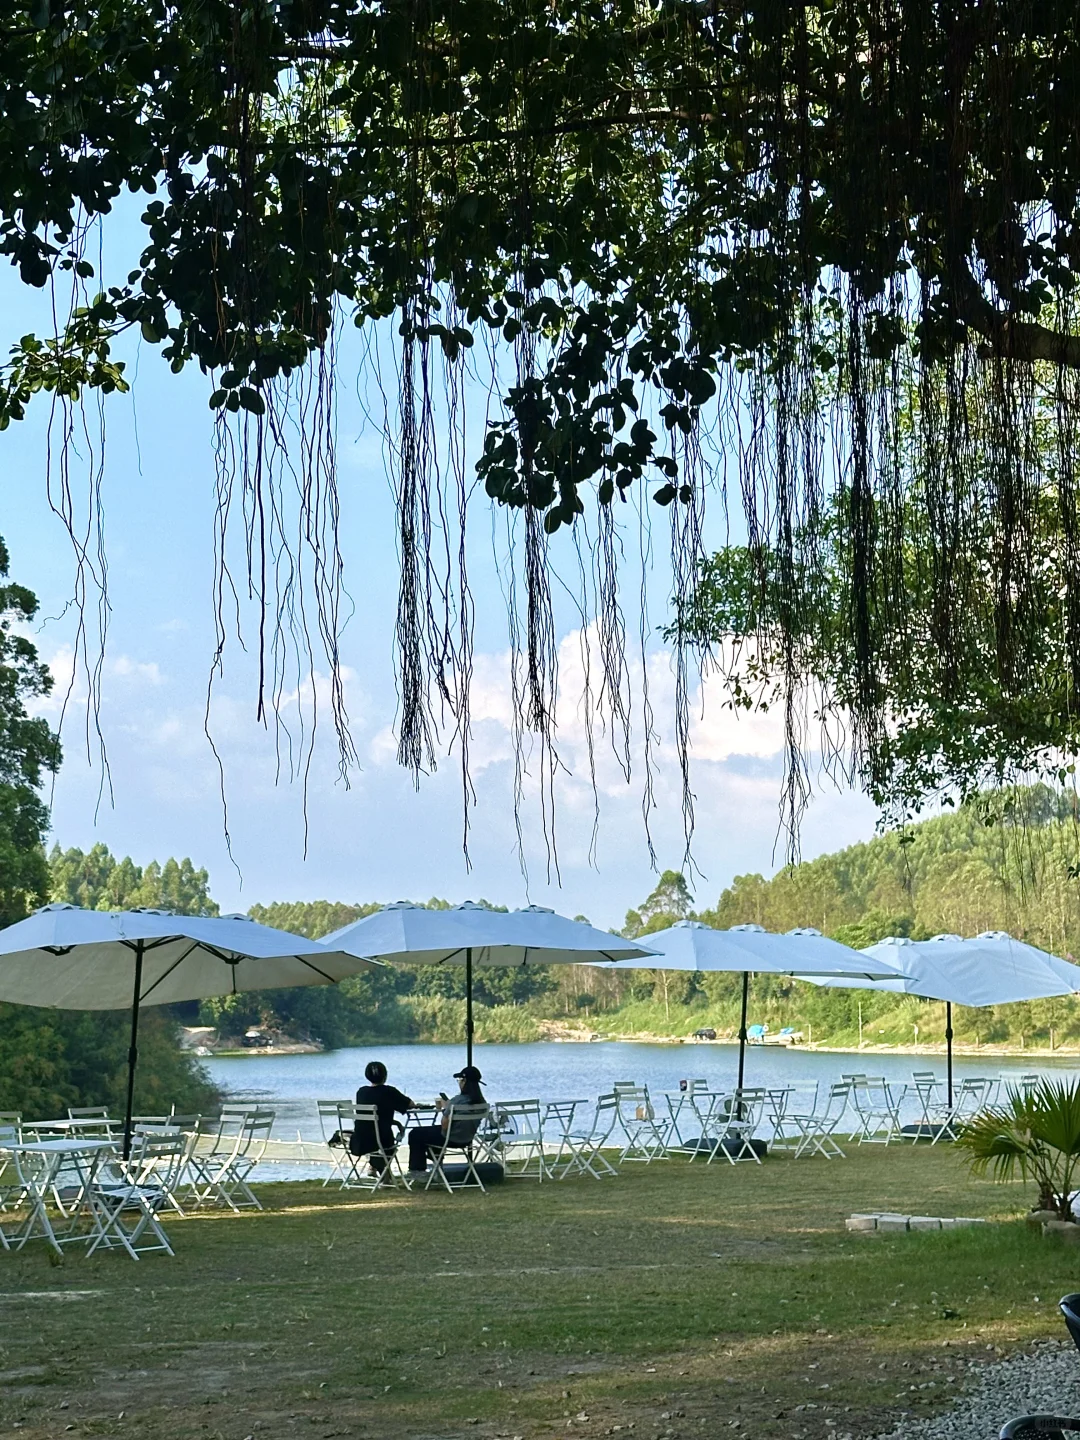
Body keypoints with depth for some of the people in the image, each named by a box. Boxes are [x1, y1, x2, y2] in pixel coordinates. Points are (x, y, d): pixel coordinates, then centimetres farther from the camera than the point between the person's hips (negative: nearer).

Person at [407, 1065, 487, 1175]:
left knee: (415, 1134, 14)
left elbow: (444, 1125, -24)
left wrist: (445, 1108, -8)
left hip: (451, 1139, -8)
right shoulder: (480, 1102, -5)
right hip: (467, 1139, 8)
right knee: (430, 1131, 35)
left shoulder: (457, 1100, -27)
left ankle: (417, 1169, 23)